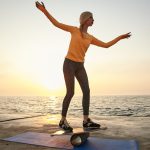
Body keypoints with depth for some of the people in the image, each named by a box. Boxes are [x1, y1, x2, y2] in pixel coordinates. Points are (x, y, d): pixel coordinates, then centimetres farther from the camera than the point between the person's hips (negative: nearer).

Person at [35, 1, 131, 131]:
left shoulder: (90, 38, 12)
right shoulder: (74, 30, 1)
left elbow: (106, 45, 16)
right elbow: (57, 23, -1)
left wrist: (119, 37, 16)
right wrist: (44, 11, -8)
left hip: (80, 66, 6)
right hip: (69, 63, -5)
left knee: (86, 91, -5)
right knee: (70, 92, -9)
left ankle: (86, 120, 0)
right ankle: (63, 121, 4)